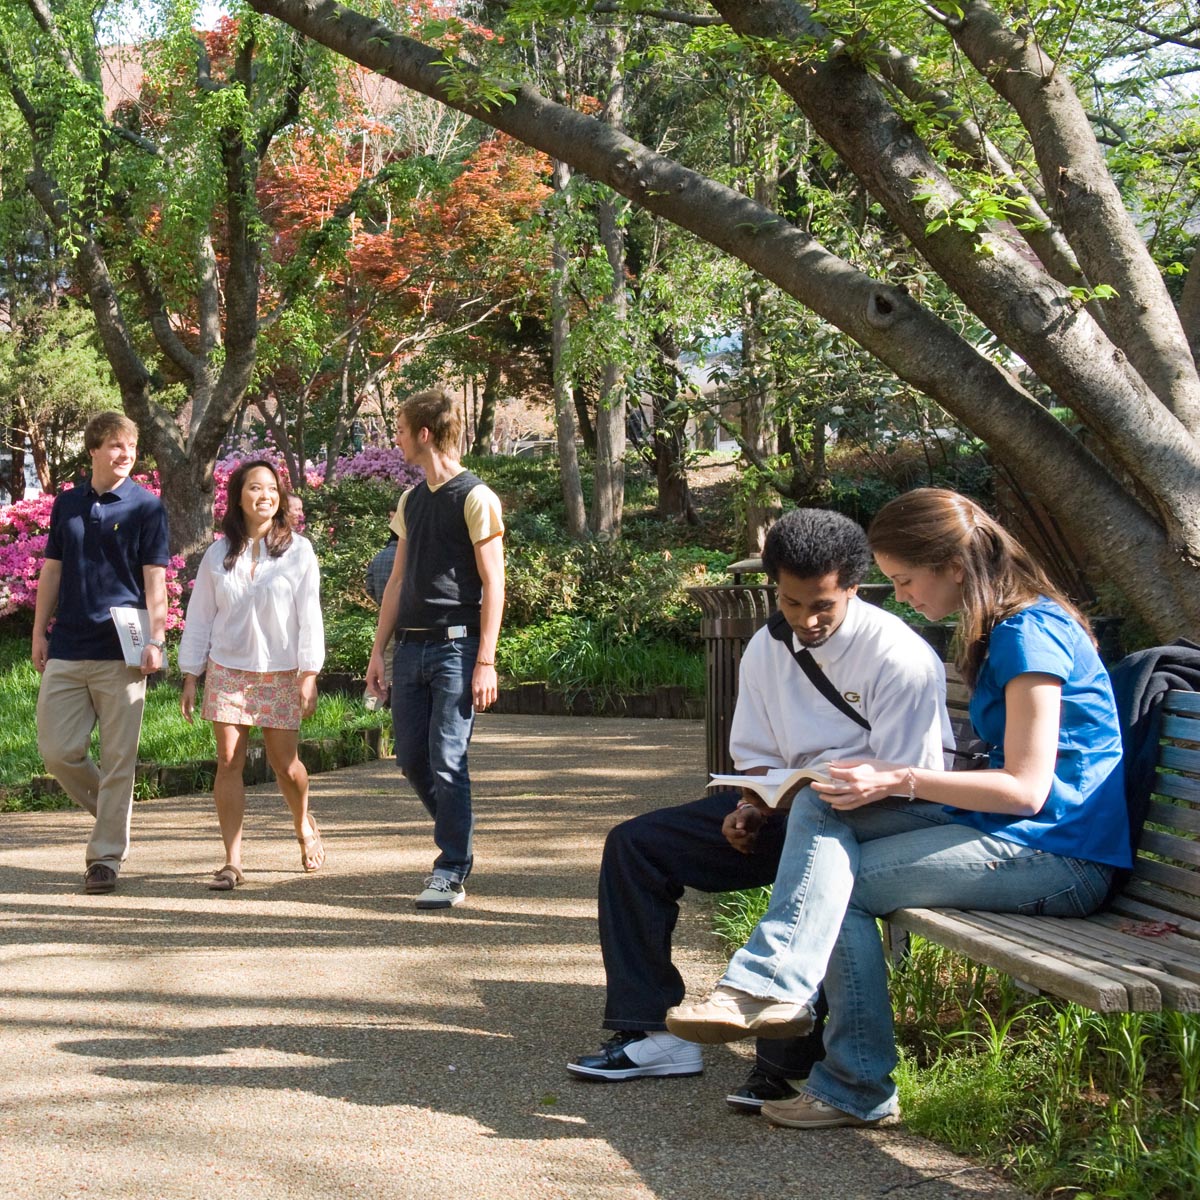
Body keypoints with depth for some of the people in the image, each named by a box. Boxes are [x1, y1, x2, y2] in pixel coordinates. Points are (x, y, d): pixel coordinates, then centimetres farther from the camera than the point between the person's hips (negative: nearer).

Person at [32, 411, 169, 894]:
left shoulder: (146, 507, 0)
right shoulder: (67, 504, 11)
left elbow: (154, 580, -3)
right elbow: (52, 571, 15)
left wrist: (155, 640, -12)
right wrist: (40, 632, 10)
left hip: (121, 653, -4)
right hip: (67, 650, 4)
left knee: (117, 759, -1)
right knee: (58, 751, 2)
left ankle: (105, 857, 7)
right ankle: (109, 811, 27)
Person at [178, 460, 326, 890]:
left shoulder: (298, 551, -1)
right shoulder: (218, 553, 5)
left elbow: (309, 615, -2)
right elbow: (199, 617, 9)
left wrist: (309, 674, -8)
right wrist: (190, 677, 7)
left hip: (280, 674, -1)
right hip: (227, 672, 1)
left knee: (285, 762, 2)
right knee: (228, 762, -5)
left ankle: (305, 825, 34)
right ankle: (232, 862, -3)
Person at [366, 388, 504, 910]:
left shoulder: (475, 498, -6)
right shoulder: (411, 501, 16)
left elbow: (493, 584, -9)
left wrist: (485, 661, -15)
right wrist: (379, 650, 15)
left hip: (455, 646, -7)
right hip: (411, 647, 7)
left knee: (447, 759, -8)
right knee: (411, 759, 6)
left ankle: (451, 872, -1)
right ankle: (456, 839, 26)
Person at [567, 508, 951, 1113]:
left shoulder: (900, 657, -14)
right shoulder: (767, 648, 7)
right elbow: (757, 758, 13)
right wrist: (749, 807, -9)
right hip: (787, 811, 7)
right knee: (634, 843, -2)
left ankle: (787, 1063, -34)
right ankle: (650, 1031, -5)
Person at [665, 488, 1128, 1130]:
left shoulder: (1031, 634, -16)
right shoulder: (999, 630, 16)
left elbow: (1025, 788, -20)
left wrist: (899, 779, -16)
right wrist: (890, 778, 6)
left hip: (1057, 855, -9)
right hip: (1002, 828, 9)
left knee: (839, 880, -15)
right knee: (819, 806, -9)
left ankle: (857, 1088, -11)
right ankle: (767, 991, -19)